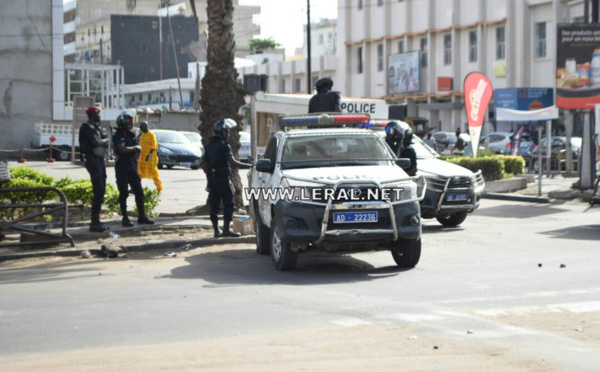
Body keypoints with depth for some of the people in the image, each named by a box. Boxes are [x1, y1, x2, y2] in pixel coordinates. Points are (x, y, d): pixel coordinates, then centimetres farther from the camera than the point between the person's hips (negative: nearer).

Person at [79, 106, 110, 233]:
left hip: (100, 161, 9)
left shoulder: (97, 127, 16)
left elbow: (106, 144, 14)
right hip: (93, 161, -9)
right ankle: (94, 223, -11)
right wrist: (105, 139, -2)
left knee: (101, 192, 11)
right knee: (98, 192, -12)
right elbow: (96, 142, -21)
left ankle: (96, 221, 16)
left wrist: (102, 141, -7)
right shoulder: (86, 127, -11)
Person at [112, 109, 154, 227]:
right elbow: (122, 149, -23)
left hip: (132, 165, 7)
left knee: (139, 192, 5)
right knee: (123, 193, -2)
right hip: (122, 167, -7)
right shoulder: (118, 136, -8)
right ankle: (125, 218, 4)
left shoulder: (131, 135, 13)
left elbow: (138, 148, 18)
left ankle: (142, 216, 10)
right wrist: (135, 148, -10)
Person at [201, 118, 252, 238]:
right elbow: (233, 162, -21)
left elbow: (203, 164, 12)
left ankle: (216, 230, 10)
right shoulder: (224, 146, -12)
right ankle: (226, 229, -4)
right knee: (228, 204, -1)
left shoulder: (208, 146, 12)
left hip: (212, 179, 7)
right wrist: (250, 166, -19)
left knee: (214, 205, 8)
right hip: (222, 179, -7)